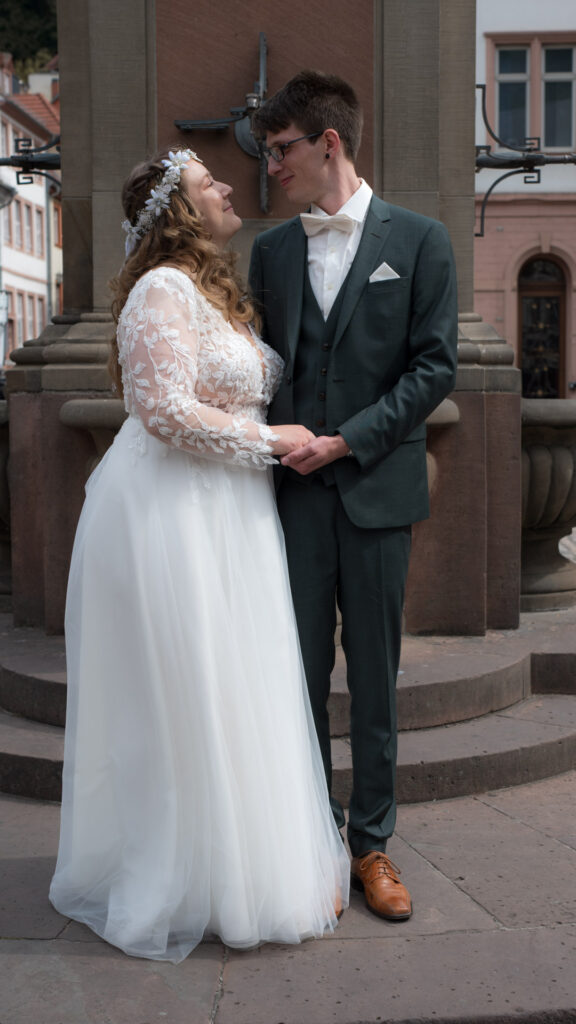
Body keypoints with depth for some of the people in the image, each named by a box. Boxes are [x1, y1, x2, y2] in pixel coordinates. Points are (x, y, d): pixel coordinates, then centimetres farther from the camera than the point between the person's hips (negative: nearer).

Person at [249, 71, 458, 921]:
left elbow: (434, 366, -3)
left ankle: (371, 842, 20)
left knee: (374, 671, 6)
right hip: (295, 490, 2)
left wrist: (346, 440, -11)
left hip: (377, 488, -2)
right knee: (300, 667, 5)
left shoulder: (419, 241, 3)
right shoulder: (271, 251, 12)